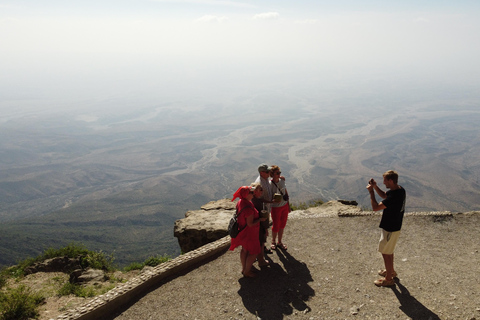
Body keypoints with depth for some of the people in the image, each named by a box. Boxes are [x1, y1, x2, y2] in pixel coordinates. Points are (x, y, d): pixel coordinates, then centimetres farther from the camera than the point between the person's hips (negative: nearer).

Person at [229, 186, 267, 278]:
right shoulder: (248, 208, -34)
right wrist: (260, 219, -18)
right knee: (253, 252, 9)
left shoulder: (240, 202, -4)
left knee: (245, 250, 24)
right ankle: (247, 272, 22)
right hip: (249, 233, -9)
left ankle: (244, 268, 40)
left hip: (243, 231, 9)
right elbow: (250, 224, -30)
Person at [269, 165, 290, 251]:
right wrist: (274, 200, -31)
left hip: (284, 206, 5)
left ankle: (280, 242, 34)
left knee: (282, 225, 15)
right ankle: (273, 241, 34)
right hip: (276, 207, -5)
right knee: (276, 226, 7)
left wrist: (288, 205, 13)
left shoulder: (282, 181, -2)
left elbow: (286, 192, 10)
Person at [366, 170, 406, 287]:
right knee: (389, 251, 26)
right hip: (394, 226, 10)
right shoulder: (399, 189, -2)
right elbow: (384, 195, 16)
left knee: (385, 253, 5)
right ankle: (391, 271, 44)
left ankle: (388, 279, 18)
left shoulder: (394, 196, -32)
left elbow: (375, 207, -29)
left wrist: (371, 192, -20)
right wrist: (375, 187, 0)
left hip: (390, 229, -10)